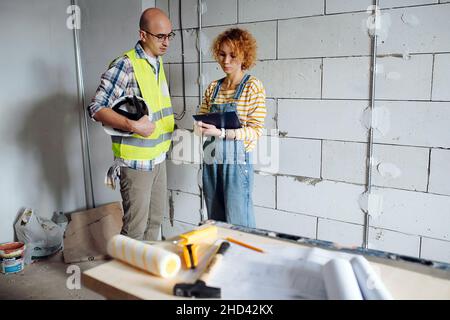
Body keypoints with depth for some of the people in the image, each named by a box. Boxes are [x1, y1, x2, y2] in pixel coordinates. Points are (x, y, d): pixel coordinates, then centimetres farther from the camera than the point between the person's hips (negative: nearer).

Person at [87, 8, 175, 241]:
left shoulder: (158, 63, 10)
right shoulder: (126, 65, -16)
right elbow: (97, 108, -19)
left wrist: (165, 128, 9)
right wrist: (132, 125, -29)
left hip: (158, 157, 8)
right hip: (136, 160, -8)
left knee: (156, 219, 18)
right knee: (135, 227, 0)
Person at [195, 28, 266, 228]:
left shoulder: (253, 86, -5)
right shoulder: (213, 87, 11)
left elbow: (255, 131, -11)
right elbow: (201, 118, 14)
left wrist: (221, 133, -22)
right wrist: (200, 127, -10)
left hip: (237, 161, -5)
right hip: (211, 161, 6)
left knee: (238, 225, 0)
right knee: (215, 223, 15)